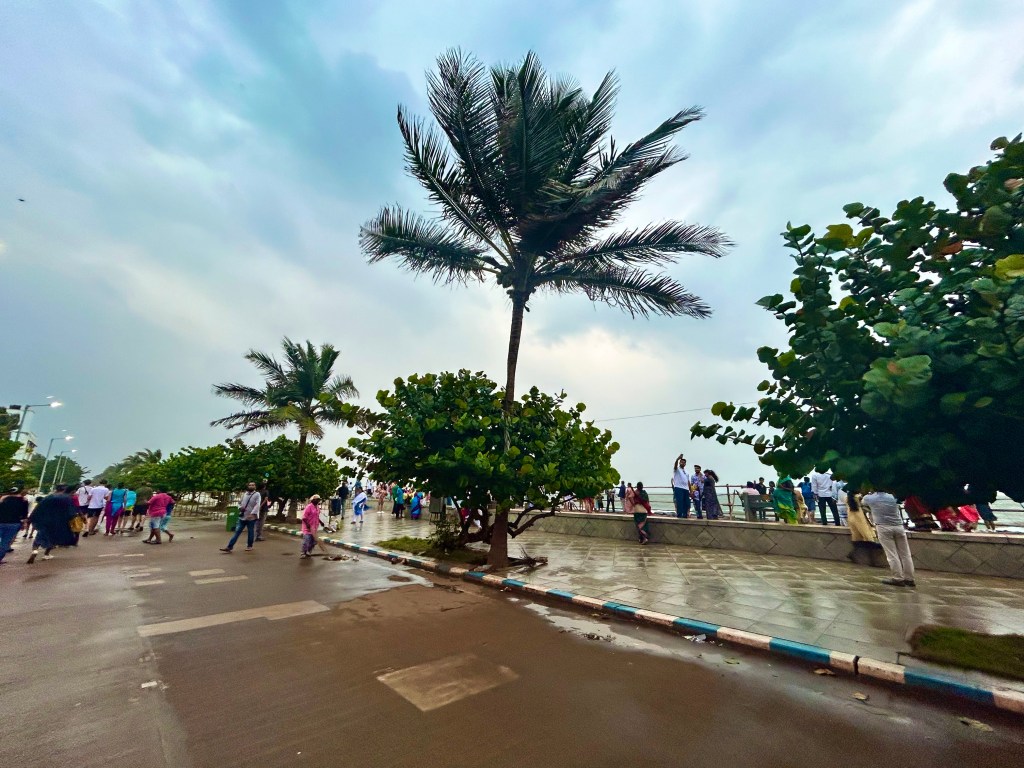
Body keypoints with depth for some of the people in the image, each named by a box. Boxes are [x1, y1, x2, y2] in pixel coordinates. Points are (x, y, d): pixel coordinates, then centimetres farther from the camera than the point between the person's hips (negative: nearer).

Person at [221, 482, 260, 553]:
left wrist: (252, 514, -28)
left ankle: (249, 546, 21)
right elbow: (239, 503, 21)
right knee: (237, 532, 3)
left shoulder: (257, 494, -7)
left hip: (251, 517, -5)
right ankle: (229, 547, 5)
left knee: (250, 532, 7)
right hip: (242, 517, 5)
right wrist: (240, 507, -3)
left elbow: (257, 505, -17)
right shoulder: (244, 494, 11)